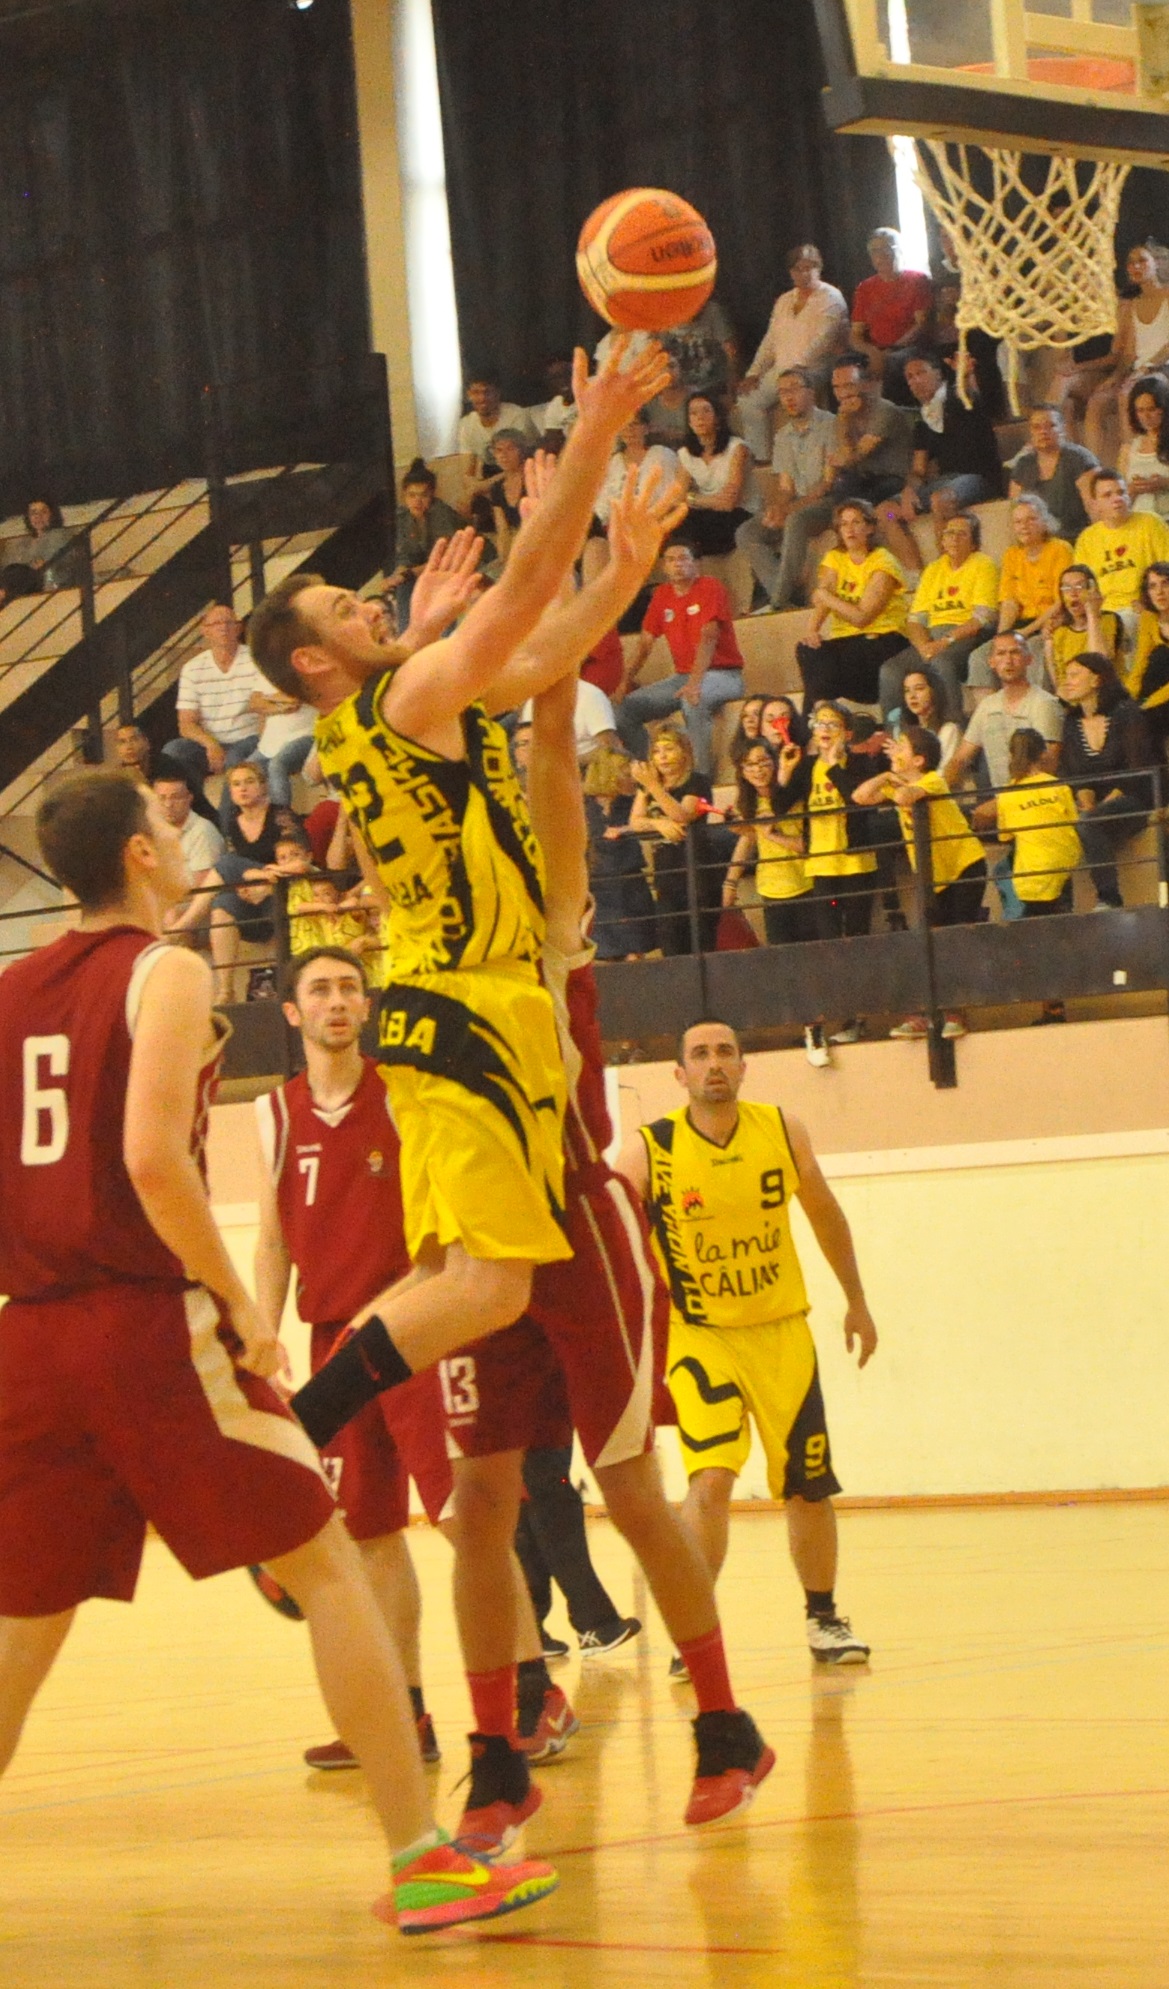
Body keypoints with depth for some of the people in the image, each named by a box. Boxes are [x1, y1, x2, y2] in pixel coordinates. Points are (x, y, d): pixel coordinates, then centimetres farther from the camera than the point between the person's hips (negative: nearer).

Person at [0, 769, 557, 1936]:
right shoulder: (164, 972, -5)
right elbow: (153, 1157, -18)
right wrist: (237, 1302, -10)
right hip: (149, 1322, -6)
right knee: (326, 1569, 1)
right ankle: (421, 1861, -3)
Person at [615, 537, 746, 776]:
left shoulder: (710, 588, -10)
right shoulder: (662, 595, 10)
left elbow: (708, 638, -23)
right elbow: (645, 642, 12)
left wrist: (695, 682, -35)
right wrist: (626, 679, 0)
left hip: (722, 674, -7)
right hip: (682, 675, 7)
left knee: (692, 701, -40)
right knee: (627, 707, -10)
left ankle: (703, 775, -32)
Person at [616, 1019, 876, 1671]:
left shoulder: (783, 1132, -4)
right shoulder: (648, 1151, -13)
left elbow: (825, 1214, 12)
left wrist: (856, 1301, 18)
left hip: (782, 1330, 3)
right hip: (700, 1336, -3)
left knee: (808, 1487, 8)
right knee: (711, 1480, -20)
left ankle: (824, 1617, 28)